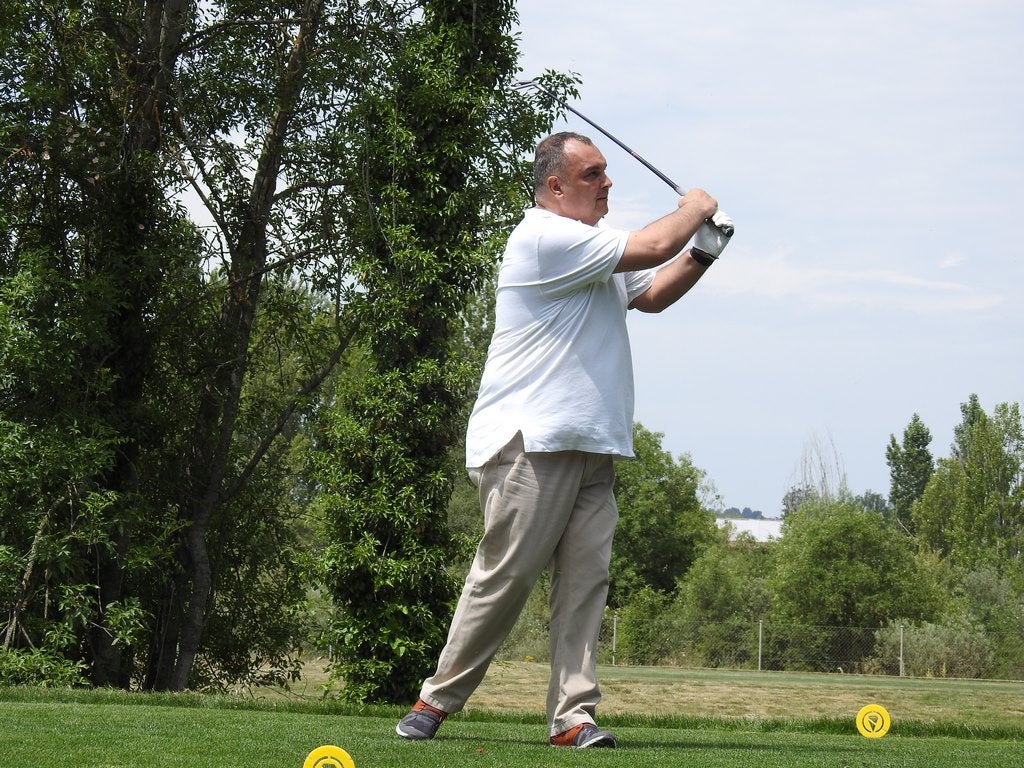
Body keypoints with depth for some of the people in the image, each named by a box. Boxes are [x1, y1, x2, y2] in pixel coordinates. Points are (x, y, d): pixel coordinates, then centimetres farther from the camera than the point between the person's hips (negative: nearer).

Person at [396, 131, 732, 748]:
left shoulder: (593, 248, 23)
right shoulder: (545, 236, -11)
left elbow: (652, 294, 32)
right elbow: (652, 248, -14)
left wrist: (702, 254, 15)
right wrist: (696, 209, 5)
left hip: (593, 446, 9)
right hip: (532, 441, -9)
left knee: (586, 580, -1)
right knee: (505, 576, -8)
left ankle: (574, 715, -4)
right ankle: (439, 699, 3)